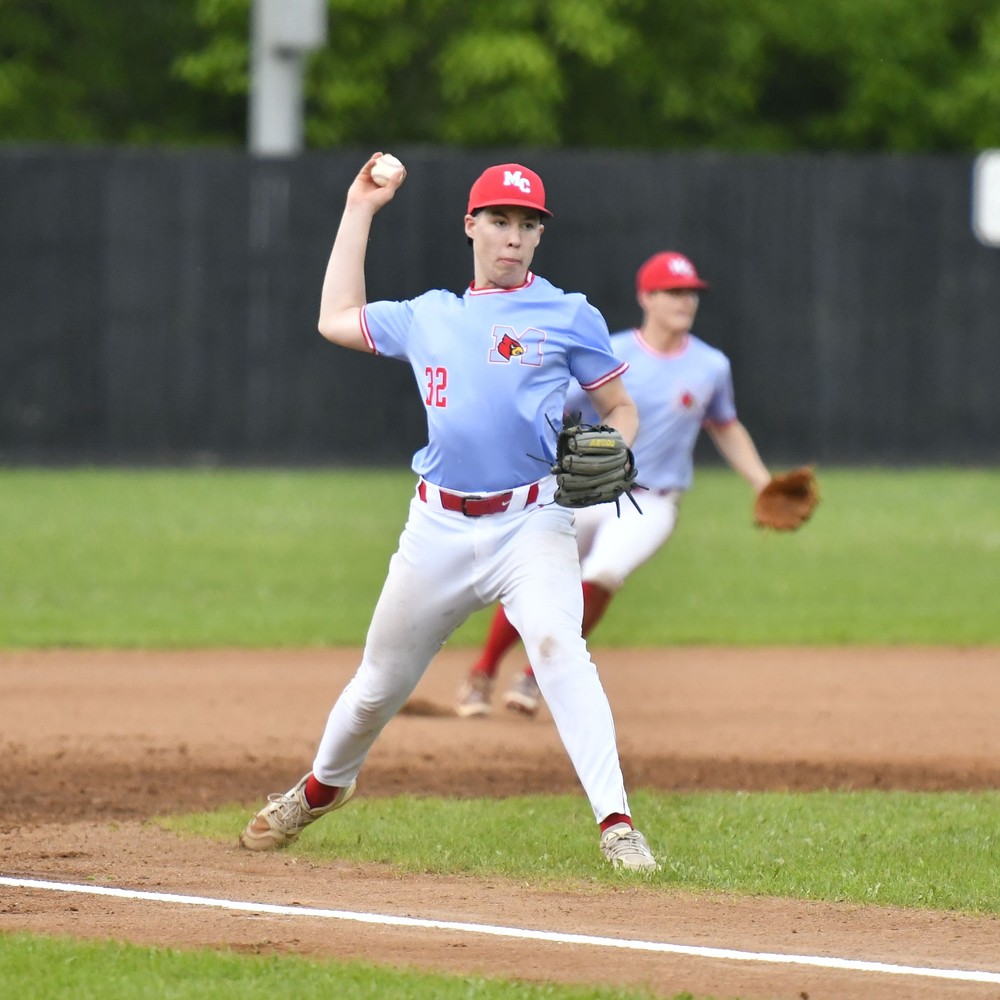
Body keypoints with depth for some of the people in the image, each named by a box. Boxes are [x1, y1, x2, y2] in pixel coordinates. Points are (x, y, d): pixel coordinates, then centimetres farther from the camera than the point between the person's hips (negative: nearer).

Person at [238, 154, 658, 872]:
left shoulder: (569, 317, 3)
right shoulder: (429, 316, 14)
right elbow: (337, 320, 25)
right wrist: (359, 211, 25)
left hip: (531, 523, -4)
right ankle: (322, 788, 42)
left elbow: (622, 411, 7)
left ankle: (615, 823, -34)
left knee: (557, 644, -29)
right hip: (439, 526, 4)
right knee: (381, 681, 14)